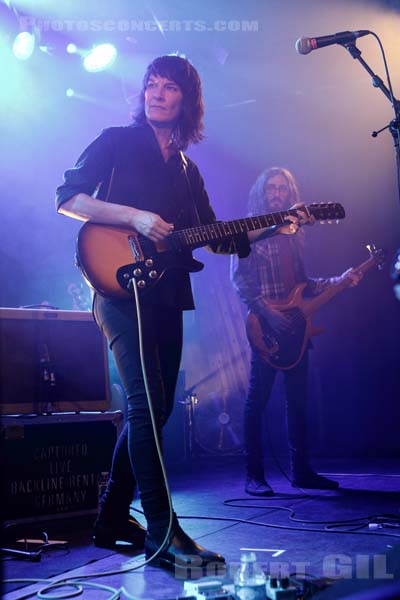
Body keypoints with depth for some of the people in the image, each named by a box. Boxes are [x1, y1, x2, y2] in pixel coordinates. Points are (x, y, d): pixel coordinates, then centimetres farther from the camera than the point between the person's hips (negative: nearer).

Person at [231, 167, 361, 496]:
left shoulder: (294, 233, 19)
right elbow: (239, 279, -9)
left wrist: (338, 280, 10)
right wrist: (267, 312, -18)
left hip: (294, 325, 6)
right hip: (265, 326, -6)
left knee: (298, 398, 8)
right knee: (258, 398, -4)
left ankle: (301, 469, 16)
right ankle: (254, 475, 1)